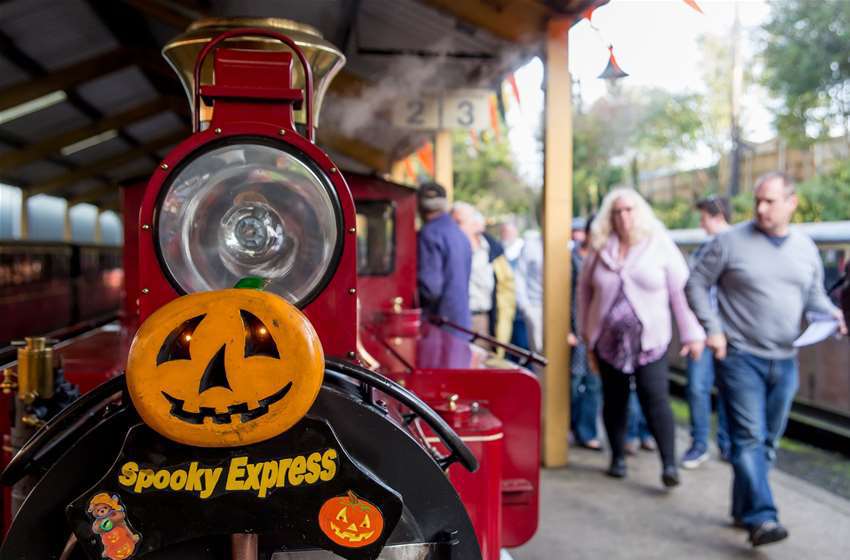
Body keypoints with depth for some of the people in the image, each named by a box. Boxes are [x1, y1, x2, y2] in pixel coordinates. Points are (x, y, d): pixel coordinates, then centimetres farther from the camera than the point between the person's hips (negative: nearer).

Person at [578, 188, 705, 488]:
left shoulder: (660, 246, -2)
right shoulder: (601, 249, 5)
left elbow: (680, 291, -4)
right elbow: (585, 288, 15)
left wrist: (692, 333, -7)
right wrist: (585, 328, 14)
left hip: (649, 340, -3)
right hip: (608, 339, 3)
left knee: (656, 399, -12)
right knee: (614, 400, 10)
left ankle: (669, 464, -6)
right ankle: (617, 457, 24)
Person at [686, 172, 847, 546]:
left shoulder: (805, 247, 7)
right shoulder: (731, 241, -7)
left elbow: (814, 296, 16)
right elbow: (697, 284, -2)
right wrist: (713, 328, -11)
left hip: (784, 361, 5)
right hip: (740, 357, -5)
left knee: (767, 442, 12)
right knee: (749, 438, -11)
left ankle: (744, 509, 25)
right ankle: (761, 518, -10)